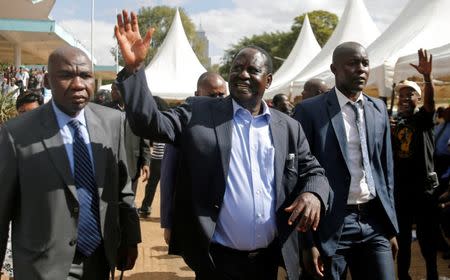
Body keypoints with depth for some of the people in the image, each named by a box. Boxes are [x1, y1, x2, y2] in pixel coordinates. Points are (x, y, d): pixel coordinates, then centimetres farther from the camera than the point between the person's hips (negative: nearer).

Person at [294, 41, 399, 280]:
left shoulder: (378, 109, 10)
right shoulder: (310, 110, -6)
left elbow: (385, 170, 15)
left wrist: (390, 227, 13)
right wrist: (308, 241, -9)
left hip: (374, 222, 4)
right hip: (330, 224, -4)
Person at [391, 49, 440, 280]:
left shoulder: (423, 118, 1)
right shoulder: (391, 121, 7)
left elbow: (430, 100, -21)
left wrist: (427, 76, -40)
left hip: (424, 186, -2)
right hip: (399, 187, 2)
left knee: (428, 233, 4)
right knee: (401, 233, 11)